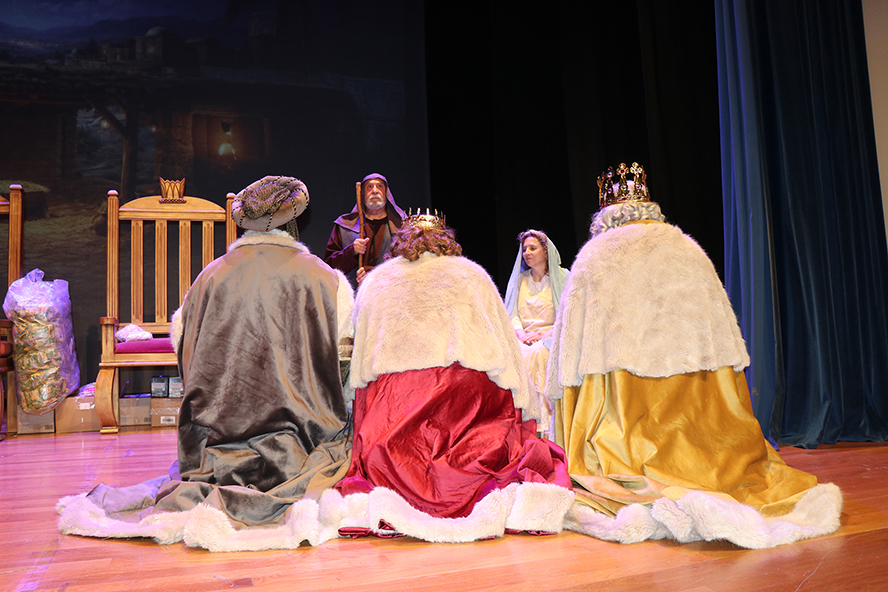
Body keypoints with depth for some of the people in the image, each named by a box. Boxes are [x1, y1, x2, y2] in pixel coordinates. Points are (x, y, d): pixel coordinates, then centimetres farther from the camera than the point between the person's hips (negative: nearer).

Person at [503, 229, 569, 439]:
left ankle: (544, 427, -37)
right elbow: (511, 314, 10)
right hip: (524, 337, 3)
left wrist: (543, 334, -17)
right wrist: (521, 333, -12)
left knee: (538, 352, -36)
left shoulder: (561, 278, 7)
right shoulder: (518, 280, 18)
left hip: (551, 337, -3)